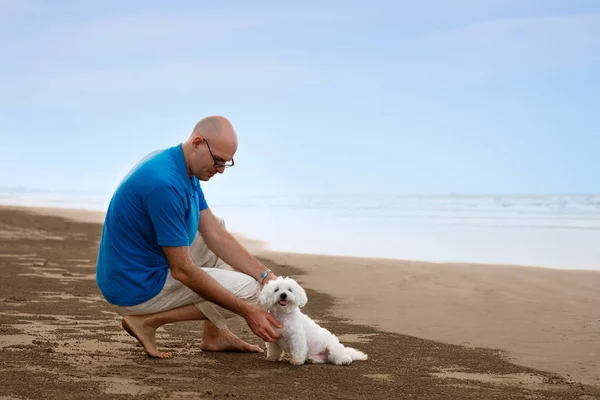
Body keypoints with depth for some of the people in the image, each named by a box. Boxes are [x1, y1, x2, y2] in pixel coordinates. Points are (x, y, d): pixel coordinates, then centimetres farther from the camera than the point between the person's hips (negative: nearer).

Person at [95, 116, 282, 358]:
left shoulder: (185, 169, 3)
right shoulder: (165, 183, -28)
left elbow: (215, 235, 5)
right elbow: (182, 270, -26)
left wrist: (266, 275, -6)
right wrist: (247, 311, -23)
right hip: (137, 291, -10)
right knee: (248, 289, -5)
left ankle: (215, 334, 15)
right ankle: (148, 321, -5)